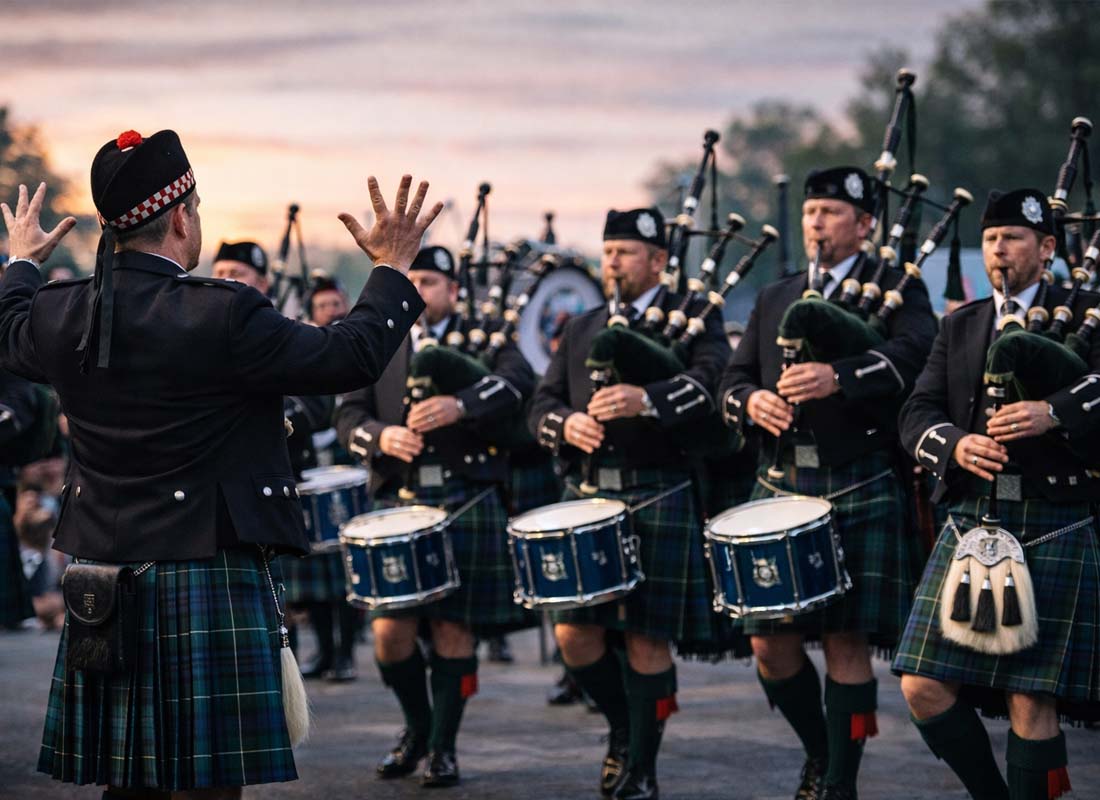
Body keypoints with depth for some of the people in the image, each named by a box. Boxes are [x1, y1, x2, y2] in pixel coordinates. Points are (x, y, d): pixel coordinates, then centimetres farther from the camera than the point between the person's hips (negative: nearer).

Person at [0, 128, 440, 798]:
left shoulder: (60, 313, 1)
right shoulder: (223, 316, -17)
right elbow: (352, 358, -10)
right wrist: (393, 270, 5)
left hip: (102, 584, 6)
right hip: (210, 584, -6)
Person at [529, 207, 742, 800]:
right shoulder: (581, 330, 18)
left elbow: (711, 382, -17)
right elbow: (542, 404, 13)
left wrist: (647, 399, -34)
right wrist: (566, 424, -10)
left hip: (658, 499, -4)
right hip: (586, 494, 5)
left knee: (647, 639, -1)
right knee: (573, 630, 0)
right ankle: (623, 727, 25)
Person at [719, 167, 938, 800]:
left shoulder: (897, 289, 3)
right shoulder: (775, 300, 19)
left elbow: (916, 354, -17)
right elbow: (735, 379, 16)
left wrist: (839, 377, -32)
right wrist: (752, 402, -7)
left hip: (860, 491, -5)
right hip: (781, 484, 5)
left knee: (846, 639, -3)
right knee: (771, 640, 4)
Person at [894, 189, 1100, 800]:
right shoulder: (960, 327, 16)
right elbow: (918, 414, 8)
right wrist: (955, 444, -12)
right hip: (970, 523, 5)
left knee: (1031, 700, -5)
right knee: (925, 686, 0)